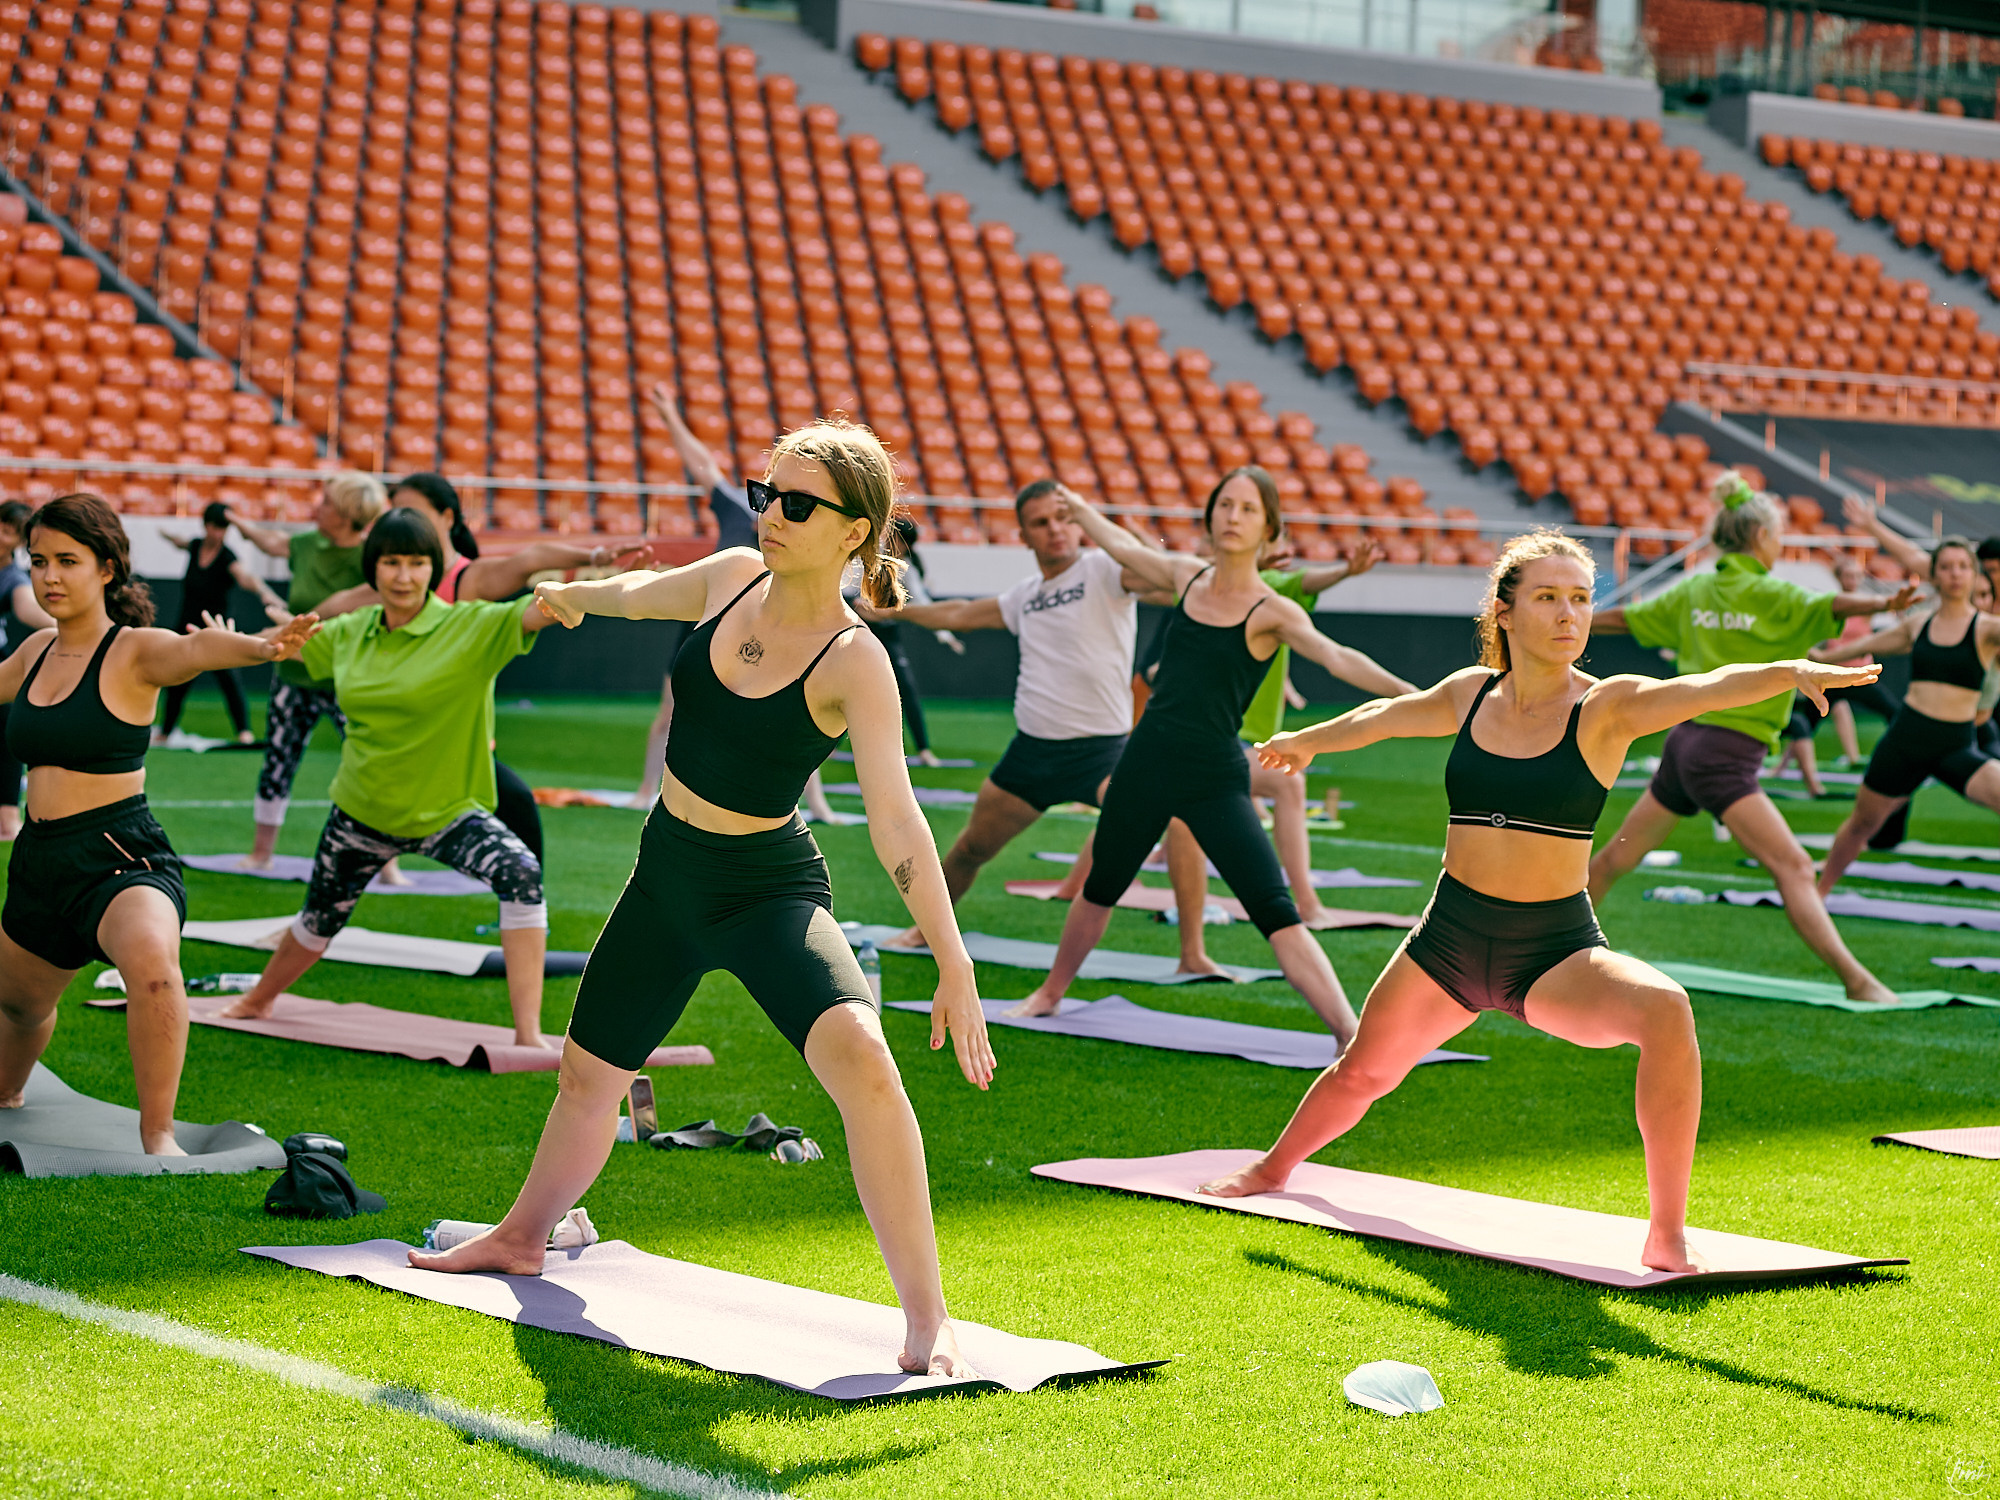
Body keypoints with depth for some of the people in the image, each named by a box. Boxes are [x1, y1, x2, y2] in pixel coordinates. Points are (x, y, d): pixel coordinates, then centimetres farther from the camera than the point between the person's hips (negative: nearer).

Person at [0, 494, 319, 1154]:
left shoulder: (134, 651, -11)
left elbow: (195, 649, -34)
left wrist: (259, 647, -56)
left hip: (120, 855, -7)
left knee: (151, 959, -38)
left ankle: (158, 1138, -31)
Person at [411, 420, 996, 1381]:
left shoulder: (853, 664, -22)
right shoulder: (729, 579, -5)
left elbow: (894, 816, -31)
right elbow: (638, 594, 18)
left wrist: (955, 968, -39)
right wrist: (571, 593, 39)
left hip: (772, 891, -6)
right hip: (668, 876, 6)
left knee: (858, 1054, -32)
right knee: (588, 1069, 22)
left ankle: (927, 1321, -26)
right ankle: (523, 1237, 52)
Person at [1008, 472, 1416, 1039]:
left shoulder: (1272, 612, -8)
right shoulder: (1187, 575, 6)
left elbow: (1338, 658, -23)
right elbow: (1124, 546, 26)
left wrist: (1407, 692, -39)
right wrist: (1077, 506, 41)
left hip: (1215, 779, -5)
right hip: (1146, 760, 5)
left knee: (1277, 916, -15)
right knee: (1100, 888, 22)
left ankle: (1352, 1037, -18)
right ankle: (1050, 993, 46)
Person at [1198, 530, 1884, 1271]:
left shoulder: (1607, 708, -10)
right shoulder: (1470, 694, 1)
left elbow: (1707, 687, -30)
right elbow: (1384, 716, 22)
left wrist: (1791, 670, -49)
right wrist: (1307, 740, 40)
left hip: (1558, 950, -4)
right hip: (1451, 935, 4)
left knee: (1665, 1011, -33)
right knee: (1362, 1072, 20)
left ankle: (1667, 1238, -25)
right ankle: (1273, 1169, 54)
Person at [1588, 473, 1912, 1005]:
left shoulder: (1694, 590, 11)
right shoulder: (1769, 595, -9)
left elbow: (1624, 618, 21)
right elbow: (1829, 606, -28)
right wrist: (1884, 603, -45)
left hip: (1684, 740, 8)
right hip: (1726, 757, -8)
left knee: (1617, 859, 20)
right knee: (1794, 867, -16)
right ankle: (1854, 980, -25)